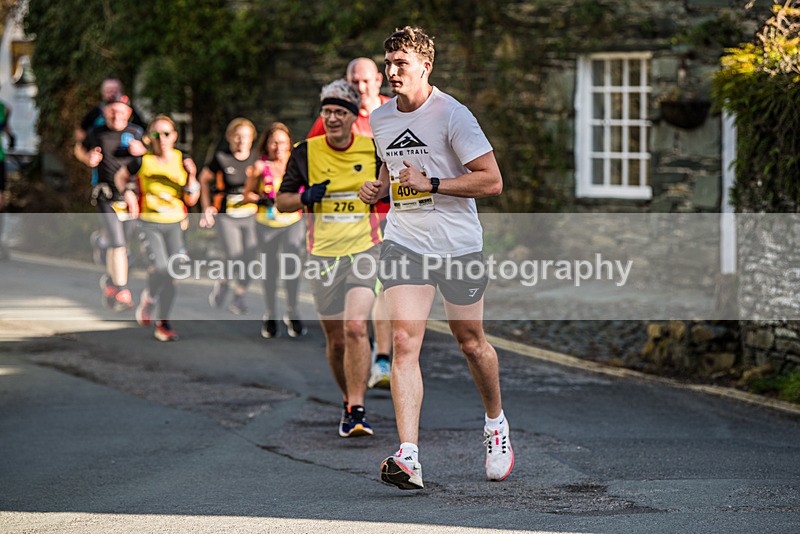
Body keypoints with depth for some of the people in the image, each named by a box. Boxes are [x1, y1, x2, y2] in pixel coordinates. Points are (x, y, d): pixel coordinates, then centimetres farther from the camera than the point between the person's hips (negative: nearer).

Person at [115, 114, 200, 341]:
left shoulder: (182, 162, 0)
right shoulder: (143, 161, -6)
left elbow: (191, 200, 0)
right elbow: (120, 176, 13)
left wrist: (192, 176, -13)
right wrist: (128, 193, -5)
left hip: (174, 224, 3)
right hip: (149, 223, -3)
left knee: (172, 275, 3)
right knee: (160, 268, -21)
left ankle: (163, 324, 17)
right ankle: (148, 299, 12)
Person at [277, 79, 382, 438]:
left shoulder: (373, 150, 1)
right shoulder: (305, 152, 1)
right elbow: (281, 201, 7)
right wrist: (305, 197, -14)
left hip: (364, 250, -1)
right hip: (322, 254, 2)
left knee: (355, 328, -19)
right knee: (335, 339, 6)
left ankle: (357, 411, -19)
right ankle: (348, 401, 28)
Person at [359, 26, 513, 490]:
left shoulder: (452, 114, -12)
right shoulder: (380, 119, 7)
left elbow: (492, 181, -14)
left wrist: (430, 183, -20)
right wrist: (379, 188, 5)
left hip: (459, 245, -3)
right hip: (404, 242, 3)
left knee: (471, 342, 11)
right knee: (404, 341, -14)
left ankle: (496, 423, 41)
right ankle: (408, 458, -22)